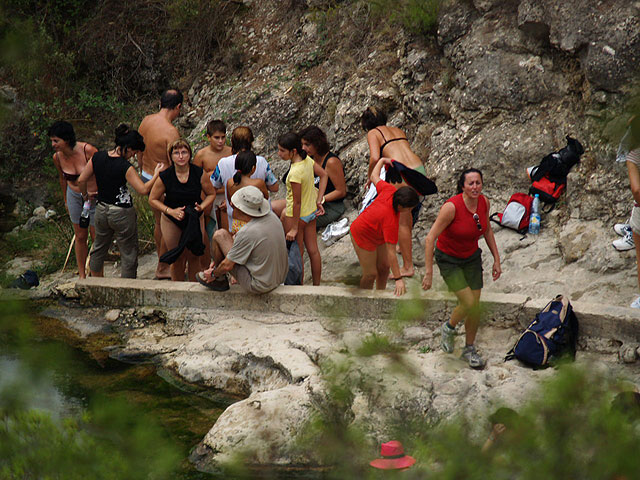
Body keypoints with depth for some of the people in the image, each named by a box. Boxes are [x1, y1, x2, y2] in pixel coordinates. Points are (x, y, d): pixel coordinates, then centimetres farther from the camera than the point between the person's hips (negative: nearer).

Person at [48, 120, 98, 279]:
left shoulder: (87, 150, -27)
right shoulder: (57, 157, -11)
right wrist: (66, 201, 19)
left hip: (95, 196, -3)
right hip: (74, 196, 4)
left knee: (96, 237, 4)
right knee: (80, 237, 11)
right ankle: (82, 275, 24)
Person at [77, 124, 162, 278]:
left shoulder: (97, 157, -5)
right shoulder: (125, 167, -22)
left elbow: (81, 180, 2)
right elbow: (143, 190, -22)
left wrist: (85, 195, 19)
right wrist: (156, 174, -11)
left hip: (101, 210, 6)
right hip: (122, 214, -6)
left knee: (99, 248, 24)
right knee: (128, 254, 9)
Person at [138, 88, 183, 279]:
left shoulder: (146, 121, -2)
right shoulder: (170, 131, -26)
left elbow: (140, 152, 12)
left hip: (147, 176, 8)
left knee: (159, 222, 23)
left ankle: (163, 261, 38)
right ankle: (162, 269, 19)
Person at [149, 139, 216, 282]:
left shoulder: (199, 174, -14)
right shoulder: (165, 177, -16)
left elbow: (211, 194, 1)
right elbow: (152, 199, -5)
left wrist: (201, 207, -18)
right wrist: (171, 211, -19)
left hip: (195, 219, 1)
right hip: (171, 221, -1)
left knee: (193, 257, 4)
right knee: (178, 259, 6)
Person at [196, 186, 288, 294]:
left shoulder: (246, 233, -28)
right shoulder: (272, 216, -4)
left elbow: (227, 266, -16)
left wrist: (213, 274, 7)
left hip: (259, 286, -8)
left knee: (220, 235, -2)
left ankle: (219, 280, 17)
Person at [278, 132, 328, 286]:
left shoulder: (295, 173, -32)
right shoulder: (307, 160, -9)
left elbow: (297, 203, -26)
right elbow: (324, 175, 4)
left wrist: (294, 228, -18)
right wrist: (319, 200, 4)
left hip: (297, 215, -8)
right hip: (311, 211, 8)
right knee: (313, 251, 19)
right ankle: (316, 286, 32)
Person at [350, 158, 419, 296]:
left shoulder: (390, 190, -23)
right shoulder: (391, 221, -40)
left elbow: (374, 176, -1)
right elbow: (391, 253, -39)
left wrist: (382, 160, 16)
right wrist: (398, 279, -38)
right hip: (363, 236, -9)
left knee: (383, 267, 11)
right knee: (370, 274, -4)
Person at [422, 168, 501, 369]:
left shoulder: (484, 202, -10)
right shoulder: (452, 207, -28)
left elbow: (487, 230, 9)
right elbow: (430, 238, -25)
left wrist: (496, 259, 7)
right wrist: (428, 272, -26)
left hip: (472, 257, 5)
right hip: (448, 259, -5)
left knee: (475, 307, 4)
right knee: (468, 303, -12)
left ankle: (469, 349, 25)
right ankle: (449, 327, 20)